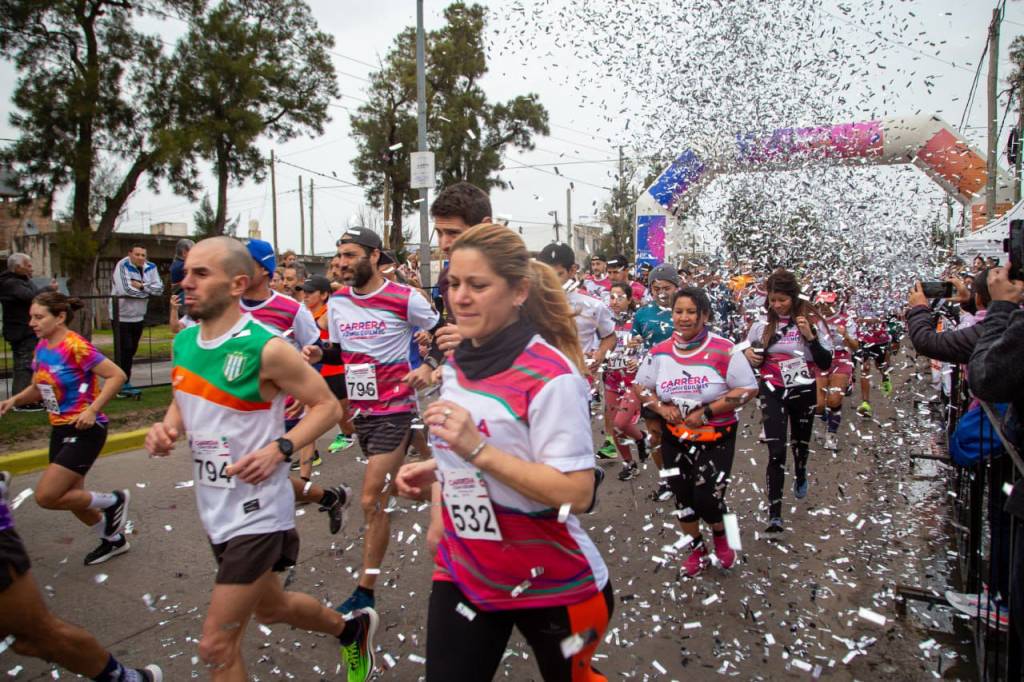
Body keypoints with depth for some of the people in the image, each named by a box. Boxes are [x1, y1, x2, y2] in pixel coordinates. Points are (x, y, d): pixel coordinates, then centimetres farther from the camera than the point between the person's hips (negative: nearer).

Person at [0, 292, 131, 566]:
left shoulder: (76, 346, -19)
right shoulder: (42, 347, 6)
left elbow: (117, 375, -22)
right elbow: (38, 388, 18)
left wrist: (92, 410, -27)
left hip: (85, 430, -9)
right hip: (60, 430, 9)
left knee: (46, 496, -12)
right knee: (71, 496, 16)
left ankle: (113, 501, 8)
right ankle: (113, 539, 37)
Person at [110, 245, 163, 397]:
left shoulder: (150, 267, 0)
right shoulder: (122, 266, -15)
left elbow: (159, 288, -8)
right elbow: (126, 290, -28)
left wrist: (142, 286, -21)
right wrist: (148, 291, -14)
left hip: (138, 317, 6)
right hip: (121, 317, -6)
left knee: (131, 350, 13)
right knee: (123, 350, -4)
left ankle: (125, 383, 23)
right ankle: (121, 384, 5)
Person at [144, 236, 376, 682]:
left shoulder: (267, 349, -20)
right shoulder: (183, 342, 1)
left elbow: (327, 406, -12)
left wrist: (278, 449, -24)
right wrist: (165, 428, -4)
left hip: (257, 512, -8)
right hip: (216, 510, 8)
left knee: (216, 646, -3)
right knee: (270, 607, 26)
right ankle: (352, 629, 52)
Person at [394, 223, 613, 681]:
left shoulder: (550, 374, -22)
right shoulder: (457, 364, 2)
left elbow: (577, 494, -26)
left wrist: (477, 450, -31)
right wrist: (433, 473, 1)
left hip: (552, 585, -5)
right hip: (462, 573, 6)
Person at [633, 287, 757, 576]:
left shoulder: (723, 350, -15)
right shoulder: (659, 352, -3)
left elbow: (748, 389, -15)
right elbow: (640, 386, 8)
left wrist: (706, 412, -20)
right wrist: (660, 407, -12)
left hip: (716, 437, -4)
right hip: (675, 437, 4)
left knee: (707, 499, -9)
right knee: (682, 497, 12)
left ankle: (720, 536, 28)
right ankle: (696, 547, 39)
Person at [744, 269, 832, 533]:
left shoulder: (811, 320, -8)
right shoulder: (763, 323, -2)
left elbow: (826, 363, -9)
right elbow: (749, 351, 11)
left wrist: (810, 336, -21)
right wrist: (747, 353, -12)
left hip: (804, 391, 0)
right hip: (773, 392, 0)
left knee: (800, 443, 21)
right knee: (776, 451, -10)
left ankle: (800, 475, 56)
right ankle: (774, 514, -7)